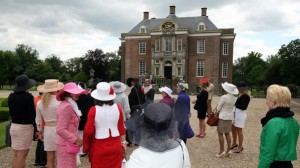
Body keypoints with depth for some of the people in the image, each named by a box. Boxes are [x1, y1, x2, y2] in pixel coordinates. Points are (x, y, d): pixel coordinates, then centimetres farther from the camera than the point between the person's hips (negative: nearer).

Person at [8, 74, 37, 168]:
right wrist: (36, 128, -7)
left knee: (16, 155, 15)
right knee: (22, 155, 0)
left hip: (13, 126, 7)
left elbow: (11, 112, 13)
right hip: (25, 127, -7)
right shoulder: (28, 97, -16)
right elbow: (32, 114, -15)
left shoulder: (11, 96, 4)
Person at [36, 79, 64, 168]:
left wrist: (40, 131, 24)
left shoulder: (39, 103, 3)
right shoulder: (60, 102, -13)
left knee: (50, 158, 13)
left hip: (47, 130, 5)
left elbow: (38, 120, 12)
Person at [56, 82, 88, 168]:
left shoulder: (67, 105, 11)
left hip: (66, 143, 10)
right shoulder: (67, 107, -20)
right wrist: (75, 139, -17)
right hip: (67, 144, -10)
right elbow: (60, 130, -23)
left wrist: (76, 138, 14)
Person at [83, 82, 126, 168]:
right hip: (115, 145, 2)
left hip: (100, 146, -2)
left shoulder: (94, 110, -13)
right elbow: (121, 127, 2)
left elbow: (88, 130, -10)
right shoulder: (118, 108, -6)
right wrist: (123, 141, 13)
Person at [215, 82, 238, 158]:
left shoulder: (224, 97, -17)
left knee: (220, 134, 2)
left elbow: (218, 108, -11)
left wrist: (216, 113, 6)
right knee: (227, 133, 14)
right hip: (230, 116, 7)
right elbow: (232, 107, 5)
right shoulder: (234, 98, 3)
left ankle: (222, 151, 4)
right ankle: (228, 150, 18)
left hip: (223, 117, -7)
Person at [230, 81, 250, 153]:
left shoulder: (246, 96, -15)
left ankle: (240, 147, 13)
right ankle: (234, 144, 32)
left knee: (239, 131, 0)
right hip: (235, 113, 9)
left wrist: (235, 104, -22)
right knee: (233, 129, 16)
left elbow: (243, 107, -22)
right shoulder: (240, 95, 10)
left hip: (241, 114, -9)